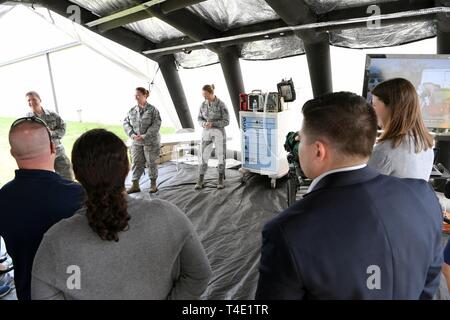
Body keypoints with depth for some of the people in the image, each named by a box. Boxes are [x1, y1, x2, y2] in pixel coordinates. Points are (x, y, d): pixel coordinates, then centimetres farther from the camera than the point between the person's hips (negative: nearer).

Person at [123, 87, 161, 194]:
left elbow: (156, 125, -15)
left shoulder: (153, 110, -9)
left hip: (150, 142, -4)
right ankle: (135, 185, 15)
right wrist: (132, 135, -9)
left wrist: (144, 136, -20)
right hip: (136, 142, 4)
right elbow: (125, 123, 7)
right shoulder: (132, 110, 4)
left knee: (151, 163, 6)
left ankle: (153, 184, 20)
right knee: (136, 163, 6)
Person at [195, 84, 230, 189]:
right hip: (207, 134, 3)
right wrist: (203, 124, -16)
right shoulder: (203, 105, 3)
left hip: (219, 133, -3)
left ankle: (221, 181, 19)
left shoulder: (221, 105, -11)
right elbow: (200, 119, 9)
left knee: (221, 157, 4)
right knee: (203, 157, 0)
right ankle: (200, 181, 10)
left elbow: (226, 121, -11)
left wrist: (212, 124, -25)